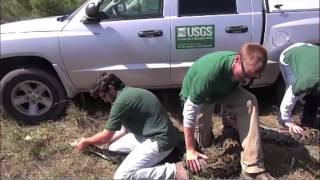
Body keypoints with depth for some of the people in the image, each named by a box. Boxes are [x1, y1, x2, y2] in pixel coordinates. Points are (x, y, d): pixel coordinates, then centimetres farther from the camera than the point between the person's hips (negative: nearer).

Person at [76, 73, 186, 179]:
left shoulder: (122, 101, -19)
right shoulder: (128, 93, 11)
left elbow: (106, 137, -9)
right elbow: (125, 129, 20)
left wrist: (86, 142, 10)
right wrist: (97, 142, 18)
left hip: (160, 141, -10)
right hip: (151, 134, 10)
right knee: (112, 146, 12)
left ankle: (173, 171, -14)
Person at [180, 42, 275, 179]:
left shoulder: (246, 67, -22)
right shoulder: (210, 72, -42)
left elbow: (235, 89, 1)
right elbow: (190, 111, -36)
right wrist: (190, 150, -30)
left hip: (223, 90, 4)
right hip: (197, 97, -4)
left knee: (250, 102, -25)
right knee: (204, 143, 0)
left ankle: (253, 168, -21)